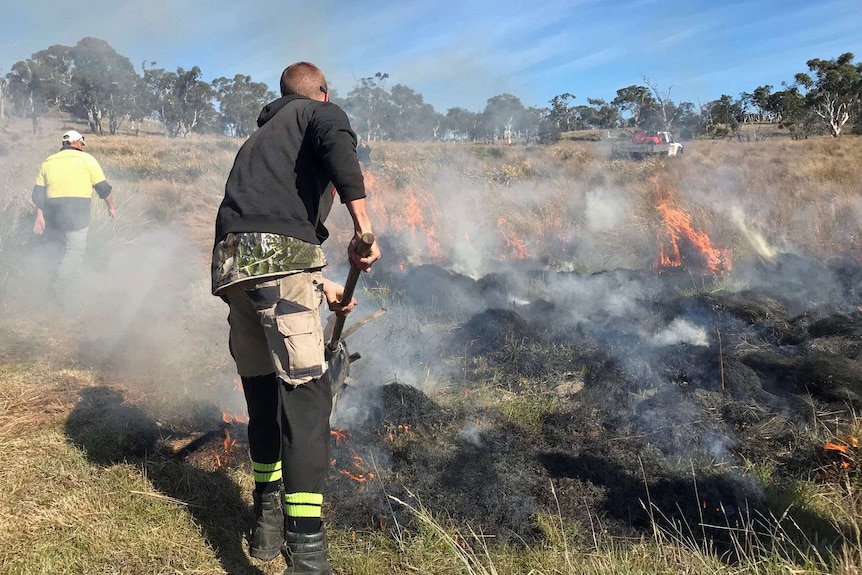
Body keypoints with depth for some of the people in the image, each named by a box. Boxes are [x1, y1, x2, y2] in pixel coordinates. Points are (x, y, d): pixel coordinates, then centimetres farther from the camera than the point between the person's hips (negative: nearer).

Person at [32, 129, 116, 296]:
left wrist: (39, 216, 8)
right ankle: (59, 288, -5)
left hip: (52, 214, 5)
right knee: (75, 250, 0)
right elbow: (103, 188, 1)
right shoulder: (85, 159, 2)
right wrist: (111, 207, 14)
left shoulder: (48, 162, 15)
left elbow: (38, 193, 9)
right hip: (76, 214, -5)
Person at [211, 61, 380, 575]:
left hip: (231, 262, 8)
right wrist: (364, 227, -21)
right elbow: (338, 146, -13)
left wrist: (322, 286, 47)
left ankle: (269, 525, 31)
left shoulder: (260, 136, 36)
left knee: (263, 390, 17)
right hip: (280, 258, -7)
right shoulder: (322, 112, 14)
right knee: (305, 394, -11)